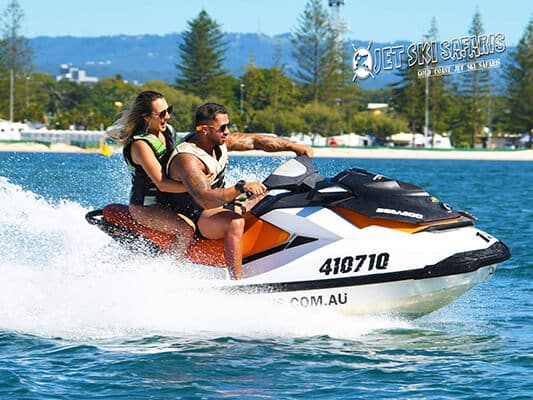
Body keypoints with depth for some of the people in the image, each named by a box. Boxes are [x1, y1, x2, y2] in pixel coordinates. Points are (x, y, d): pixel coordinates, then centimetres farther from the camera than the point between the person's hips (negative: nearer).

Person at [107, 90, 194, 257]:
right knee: (187, 228, -29)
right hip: (145, 208, -9)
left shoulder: (168, 131, 4)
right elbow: (162, 184, -28)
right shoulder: (140, 144, -22)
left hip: (167, 202, 9)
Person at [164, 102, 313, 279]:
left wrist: (294, 147, -3)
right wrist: (241, 188, -53)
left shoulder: (220, 140, -4)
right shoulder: (187, 159, -31)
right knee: (235, 222, -36)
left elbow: (255, 141, 3)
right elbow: (205, 199, -43)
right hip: (193, 217, -10)